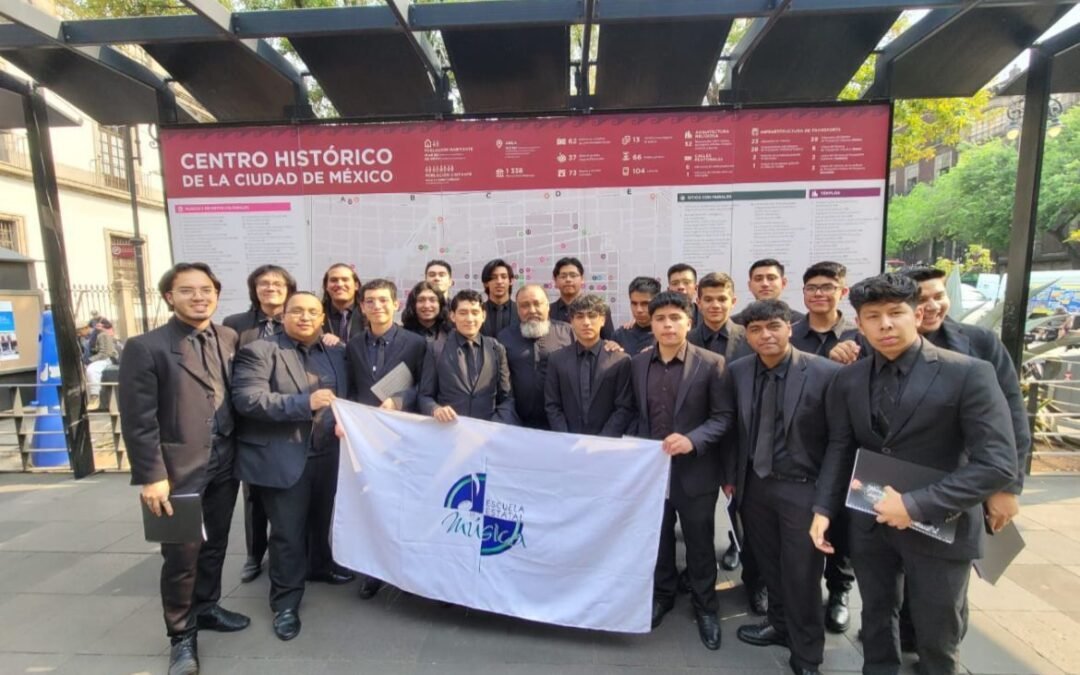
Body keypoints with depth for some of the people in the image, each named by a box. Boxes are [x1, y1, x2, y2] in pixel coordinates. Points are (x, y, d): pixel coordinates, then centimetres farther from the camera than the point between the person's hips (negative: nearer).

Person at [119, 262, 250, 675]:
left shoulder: (230, 339, 4)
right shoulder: (145, 347, -10)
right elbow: (138, 420, -12)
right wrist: (151, 476, -15)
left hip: (225, 464, 5)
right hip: (179, 469, -4)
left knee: (215, 544, 19)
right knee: (182, 555, 7)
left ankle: (206, 608, 41)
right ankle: (182, 635, 27)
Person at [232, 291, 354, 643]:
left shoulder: (336, 353, 8)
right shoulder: (259, 351, -9)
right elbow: (247, 399, -20)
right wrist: (304, 403, -29)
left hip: (327, 454, 6)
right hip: (283, 459, -5)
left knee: (321, 519, 23)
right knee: (288, 532, 4)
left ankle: (320, 565, 47)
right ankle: (285, 601, 21)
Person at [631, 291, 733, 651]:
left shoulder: (711, 363, -9)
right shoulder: (638, 363, 2)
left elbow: (724, 416, -9)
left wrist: (693, 440, -23)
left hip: (695, 470, -3)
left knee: (699, 543, 14)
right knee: (658, 538, 19)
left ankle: (705, 606, 36)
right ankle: (661, 595, 42)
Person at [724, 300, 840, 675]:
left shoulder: (826, 373, -15)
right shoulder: (737, 372, -2)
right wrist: (732, 475, 9)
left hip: (804, 489, -4)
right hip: (755, 485, 4)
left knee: (802, 576, 9)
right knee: (769, 567, 20)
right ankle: (780, 624, 45)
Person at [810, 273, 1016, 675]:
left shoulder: (968, 374, -15)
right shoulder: (847, 380, -2)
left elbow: (998, 464, -18)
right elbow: (840, 449, 3)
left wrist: (917, 506, -24)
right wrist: (823, 509, -7)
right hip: (869, 522, 3)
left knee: (937, 638, 17)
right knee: (876, 618, 22)